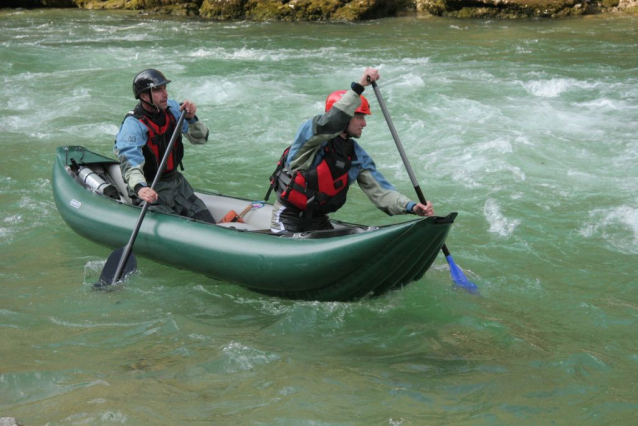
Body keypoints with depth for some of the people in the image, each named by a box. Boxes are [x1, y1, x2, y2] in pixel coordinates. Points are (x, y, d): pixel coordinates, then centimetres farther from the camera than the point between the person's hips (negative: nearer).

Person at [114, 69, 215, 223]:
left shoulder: (172, 108, -1)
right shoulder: (133, 125, -20)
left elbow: (200, 139, 3)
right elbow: (130, 164, -33)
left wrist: (191, 118, -17)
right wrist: (139, 188, -53)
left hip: (176, 181, 7)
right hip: (151, 191, -6)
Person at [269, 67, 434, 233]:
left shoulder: (358, 156, 2)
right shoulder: (311, 130, -16)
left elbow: (379, 190, -4)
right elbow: (332, 121, -40)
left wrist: (411, 206, -21)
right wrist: (359, 86, -43)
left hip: (318, 219, 7)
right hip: (288, 215, -6)